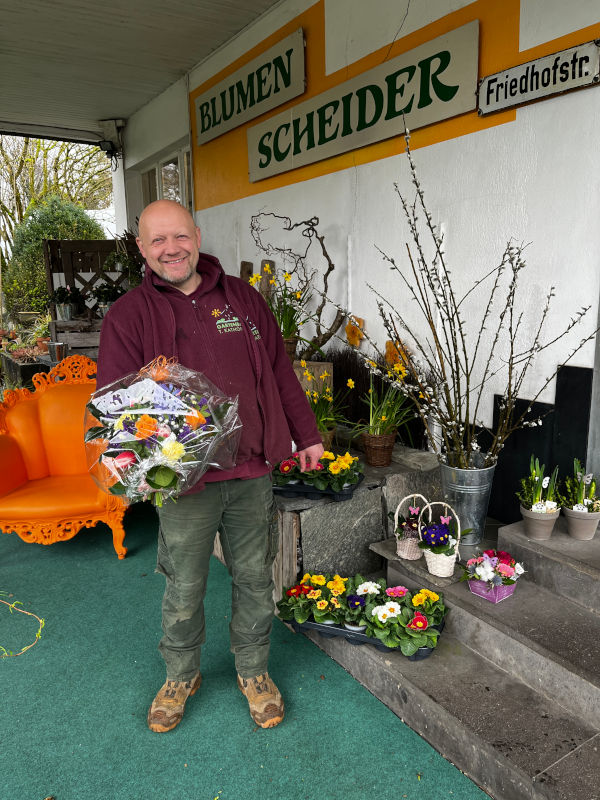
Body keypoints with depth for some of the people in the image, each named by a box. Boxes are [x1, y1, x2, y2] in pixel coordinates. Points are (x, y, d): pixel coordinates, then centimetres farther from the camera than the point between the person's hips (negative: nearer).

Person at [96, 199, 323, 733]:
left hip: (253, 473, 3)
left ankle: (254, 671, 40)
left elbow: (281, 372, 12)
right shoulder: (128, 316, -3)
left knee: (254, 578, 16)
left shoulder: (243, 298, 7)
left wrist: (307, 436, 12)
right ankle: (181, 676, 42)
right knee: (184, 589, 14)